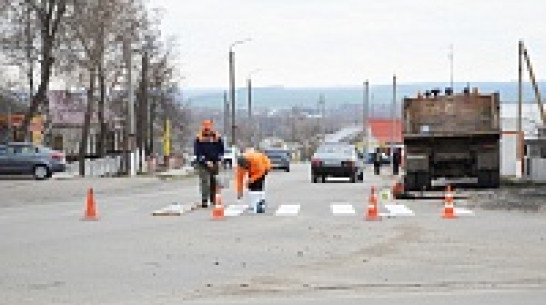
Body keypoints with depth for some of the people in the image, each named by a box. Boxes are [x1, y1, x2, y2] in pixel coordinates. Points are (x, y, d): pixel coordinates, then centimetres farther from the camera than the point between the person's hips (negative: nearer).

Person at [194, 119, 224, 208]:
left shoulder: (217, 136, 5)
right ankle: (204, 201, -11)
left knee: (214, 182, 9)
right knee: (204, 182, -11)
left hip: (215, 163, 3)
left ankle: (213, 199, 22)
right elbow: (197, 152, -7)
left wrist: (218, 160, 1)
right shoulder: (199, 138, -4)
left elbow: (221, 149, 13)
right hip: (203, 164, -3)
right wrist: (206, 161, -15)